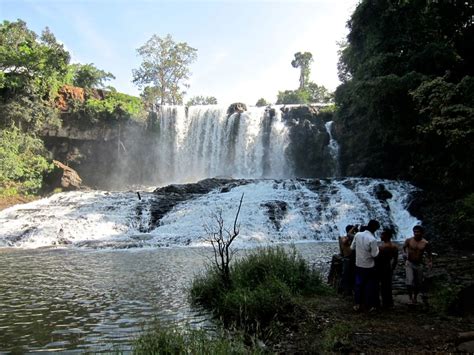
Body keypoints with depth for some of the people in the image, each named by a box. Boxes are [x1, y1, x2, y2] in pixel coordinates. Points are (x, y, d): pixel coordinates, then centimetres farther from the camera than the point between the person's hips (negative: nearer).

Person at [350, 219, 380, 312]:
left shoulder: (357, 235, -7)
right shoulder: (372, 239, -22)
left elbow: (352, 247, 4)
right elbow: (374, 254, -17)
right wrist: (377, 248, 0)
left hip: (358, 265, 5)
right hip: (369, 266, -5)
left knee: (358, 284, 16)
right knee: (370, 286, 11)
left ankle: (357, 304, 22)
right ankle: (370, 306, 20)